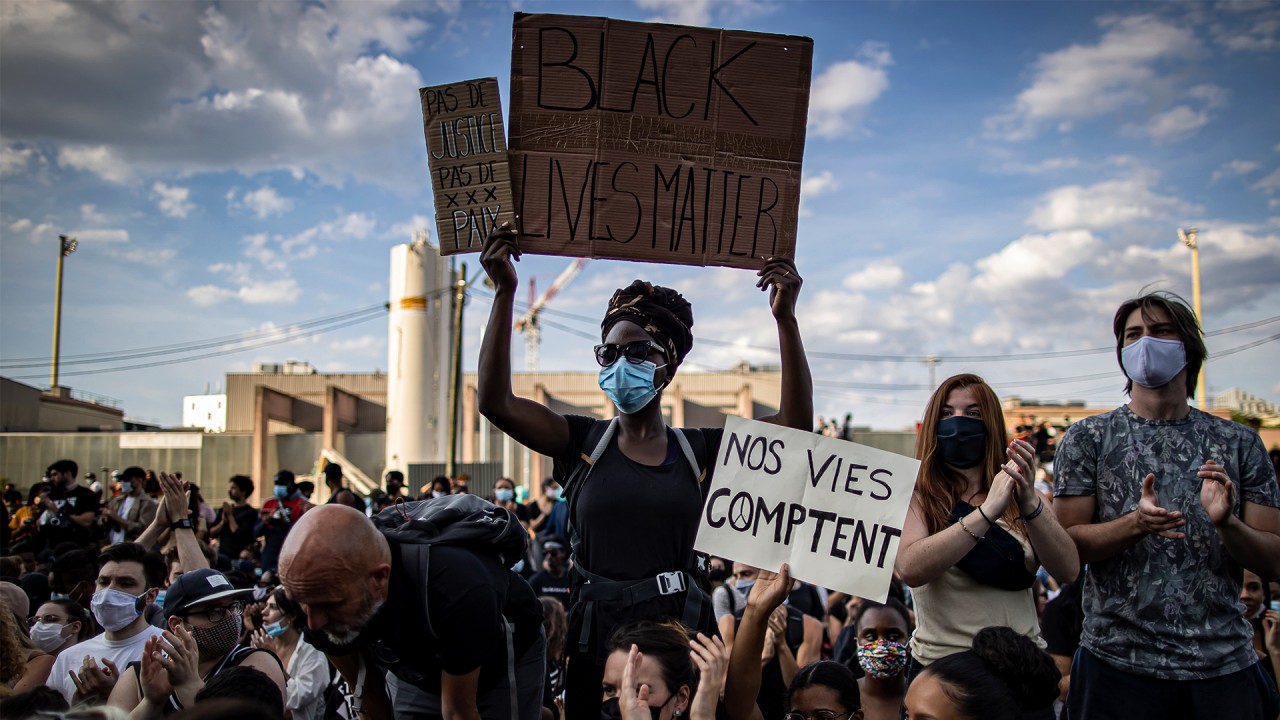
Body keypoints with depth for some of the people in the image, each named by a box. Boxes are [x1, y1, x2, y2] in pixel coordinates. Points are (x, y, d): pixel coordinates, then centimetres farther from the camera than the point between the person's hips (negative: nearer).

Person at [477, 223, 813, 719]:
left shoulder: (701, 450, 4)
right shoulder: (582, 442, 2)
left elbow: (795, 422, -4)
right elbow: (495, 401, -11)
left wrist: (785, 317, -12)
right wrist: (504, 293, -17)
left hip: (682, 630, 1)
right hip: (596, 635, 0)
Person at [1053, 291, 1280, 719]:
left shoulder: (1240, 443, 5)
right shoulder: (1088, 439, 1)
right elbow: (1066, 544, -5)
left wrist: (1227, 524, -16)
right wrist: (1135, 524, -21)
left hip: (1225, 666, 2)